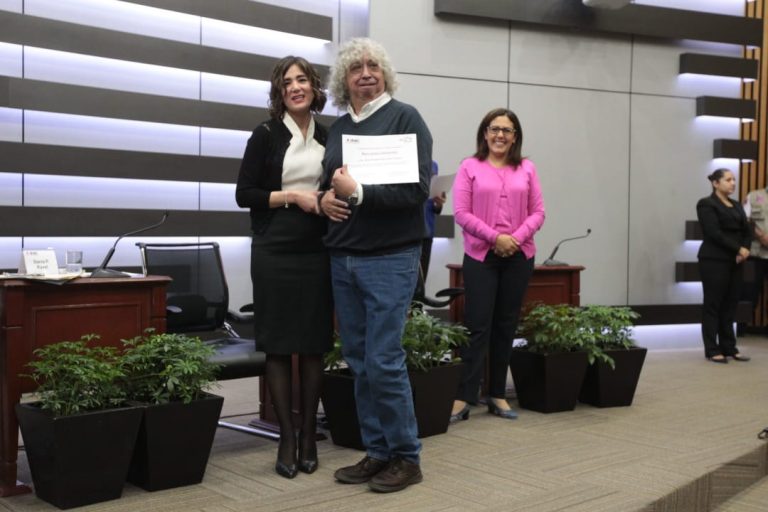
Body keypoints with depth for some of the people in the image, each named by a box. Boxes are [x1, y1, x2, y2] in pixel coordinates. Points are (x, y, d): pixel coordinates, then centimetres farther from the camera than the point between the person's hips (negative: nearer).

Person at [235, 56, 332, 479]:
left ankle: (309, 434, 15)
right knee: (278, 344, 0)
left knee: (314, 343, 4)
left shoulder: (328, 137, 11)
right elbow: (244, 194, -3)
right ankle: (286, 437, 9)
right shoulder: (266, 135, 2)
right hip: (275, 251, -3)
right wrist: (292, 196, -12)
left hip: (318, 251, 3)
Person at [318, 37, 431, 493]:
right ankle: (377, 452, 21)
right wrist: (326, 198, 1)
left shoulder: (404, 117, -4)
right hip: (342, 259, 7)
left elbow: (418, 190, -14)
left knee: (383, 361, -7)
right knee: (359, 362, 9)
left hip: (389, 258, -6)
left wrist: (358, 192, -17)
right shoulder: (337, 127, 15)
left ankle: (406, 456, 9)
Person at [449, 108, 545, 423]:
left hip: (519, 257, 3)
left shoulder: (526, 169, 9)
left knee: (506, 326, 8)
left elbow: (538, 212, 6)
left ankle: (497, 395, 16)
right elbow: (461, 213, -6)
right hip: (480, 256, -3)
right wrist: (495, 237, -14)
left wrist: (517, 237, -11)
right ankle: (464, 398, -2)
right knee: (477, 327, -6)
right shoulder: (470, 167, 1)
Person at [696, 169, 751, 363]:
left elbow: (746, 231, 10)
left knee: (730, 305, 8)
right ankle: (712, 350, 3)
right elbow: (714, 233, -16)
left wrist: (745, 249, -9)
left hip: (735, 261, 7)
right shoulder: (706, 204, -6)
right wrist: (738, 249, -16)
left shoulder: (737, 206, 17)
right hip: (714, 260, -7)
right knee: (713, 305, -2)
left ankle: (729, 347, 14)